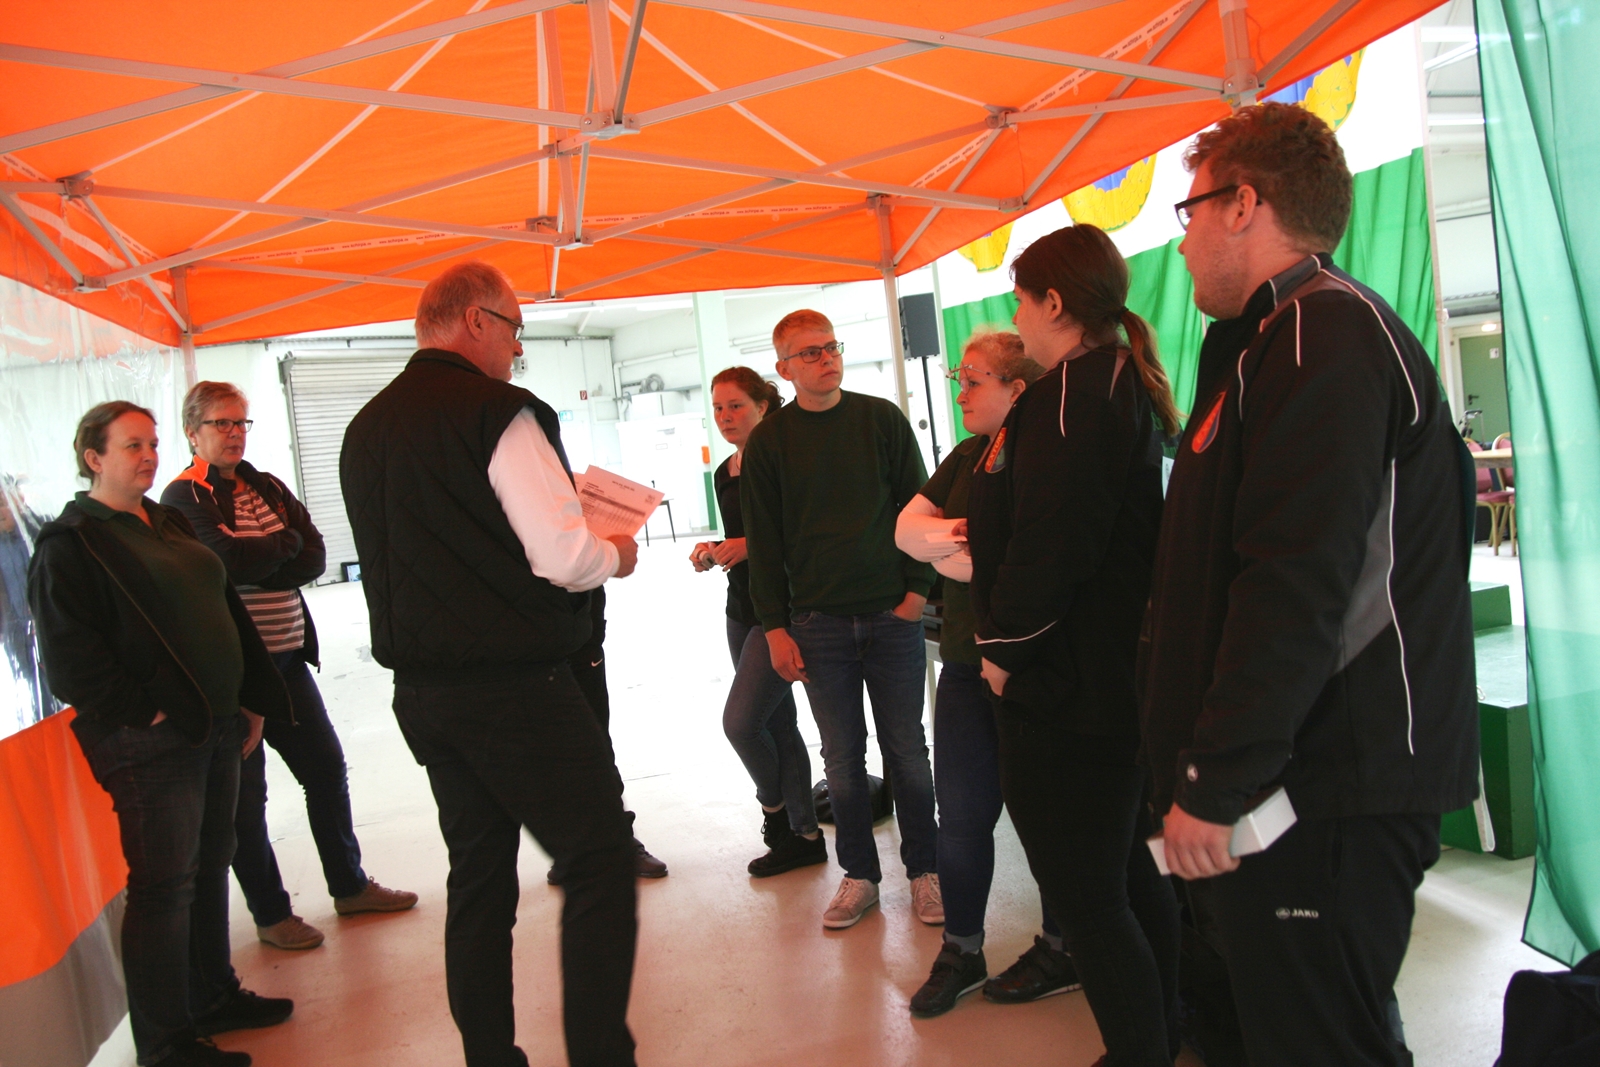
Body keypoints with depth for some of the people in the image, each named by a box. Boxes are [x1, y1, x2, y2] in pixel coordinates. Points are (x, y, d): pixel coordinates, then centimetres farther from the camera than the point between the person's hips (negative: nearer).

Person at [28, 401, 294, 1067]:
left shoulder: (168, 523, 16)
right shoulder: (69, 543, -7)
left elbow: (227, 611, 19)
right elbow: (71, 657, -15)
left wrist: (252, 701, 16)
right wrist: (147, 714, -16)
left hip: (216, 727, 8)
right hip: (150, 742, -8)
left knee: (210, 868, 16)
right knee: (164, 887, 0)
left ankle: (213, 998, 32)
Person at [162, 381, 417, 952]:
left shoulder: (267, 487, 12)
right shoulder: (182, 498, -6)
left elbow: (314, 559, 0)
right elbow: (228, 559, -22)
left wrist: (255, 559, -14)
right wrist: (284, 543, -5)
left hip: (286, 656, 6)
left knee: (327, 768, 12)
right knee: (244, 794, 4)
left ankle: (350, 885, 28)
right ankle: (270, 914, 19)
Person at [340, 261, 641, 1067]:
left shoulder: (364, 429, 12)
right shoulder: (497, 411, -14)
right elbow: (563, 557, -20)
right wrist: (617, 555, 1)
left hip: (419, 690, 8)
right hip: (515, 688, -8)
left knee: (479, 878, 18)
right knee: (601, 865, 2)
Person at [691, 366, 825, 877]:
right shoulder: (725, 473, 14)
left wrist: (754, 544, -22)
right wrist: (713, 552, 3)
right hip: (742, 609, 8)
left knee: (740, 721, -10)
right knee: (778, 724, 12)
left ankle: (775, 807, 17)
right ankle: (804, 835, 22)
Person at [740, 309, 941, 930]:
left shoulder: (882, 419, 3)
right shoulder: (767, 442, 3)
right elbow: (764, 541, 4)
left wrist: (917, 588, -2)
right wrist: (774, 627, 0)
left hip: (892, 615, 0)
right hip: (818, 622, 0)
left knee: (907, 750, 6)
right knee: (842, 756, 6)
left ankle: (924, 869, 21)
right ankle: (859, 875, 21)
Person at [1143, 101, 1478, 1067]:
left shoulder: (1321, 334, -15)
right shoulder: (1285, 335, 18)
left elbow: (1297, 584, -25)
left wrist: (1215, 783, -21)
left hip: (1332, 794, -10)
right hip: (1322, 772, 10)